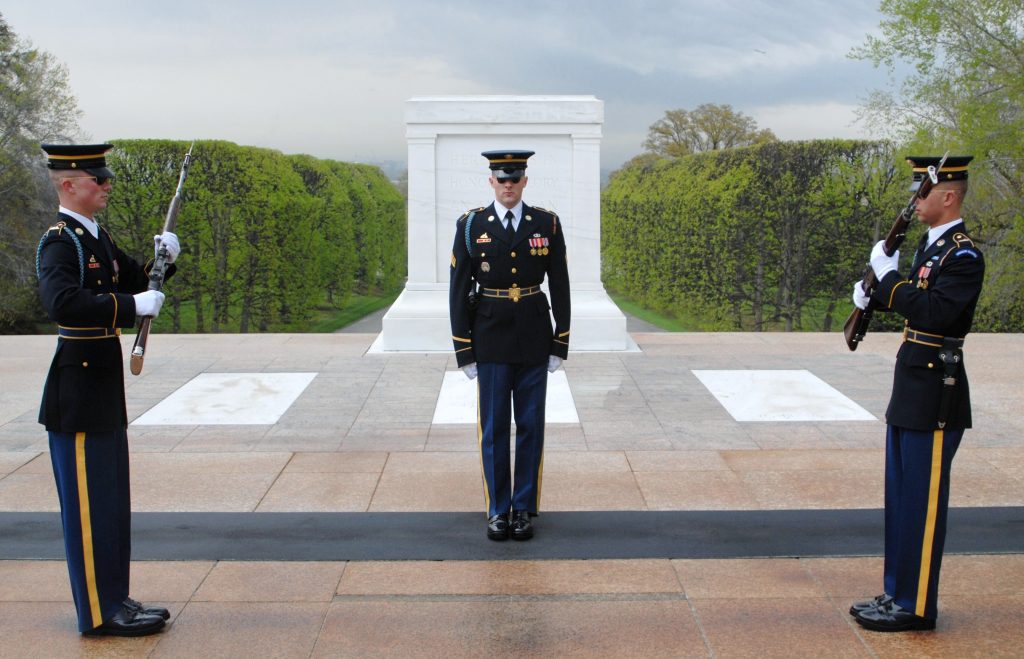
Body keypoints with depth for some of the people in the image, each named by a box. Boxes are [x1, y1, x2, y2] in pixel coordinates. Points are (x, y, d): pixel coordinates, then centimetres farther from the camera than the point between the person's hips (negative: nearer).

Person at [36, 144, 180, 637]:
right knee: (89, 502, -1)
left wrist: (163, 259, 3)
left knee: (111, 500, 15)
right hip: (78, 391, -10)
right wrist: (134, 306, -32)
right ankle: (98, 613, 8)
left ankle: (114, 599, 25)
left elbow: (134, 279, 22)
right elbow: (63, 303, -33)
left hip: (104, 388, 10)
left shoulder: (96, 237, 13)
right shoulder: (59, 242, -15)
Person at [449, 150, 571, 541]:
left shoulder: (547, 224, -1)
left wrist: (560, 344, -1)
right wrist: (463, 350, -5)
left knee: (530, 425, 5)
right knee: (493, 428, 3)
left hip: (533, 338, 1)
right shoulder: (471, 226, -3)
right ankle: (498, 511, 16)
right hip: (490, 339, -1)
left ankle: (524, 509, 16)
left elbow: (560, 286, 2)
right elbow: (459, 290, -2)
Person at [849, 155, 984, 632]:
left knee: (922, 502, -1)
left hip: (934, 395, -10)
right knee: (901, 497, 15)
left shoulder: (964, 254, -16)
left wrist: (889, 276, -19)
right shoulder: (931, 244, 13)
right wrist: (874, 293, 4)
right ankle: (896, 593, 26)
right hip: (911, 390, 10)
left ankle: (916, 606, 9)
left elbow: (935, 313, -27)